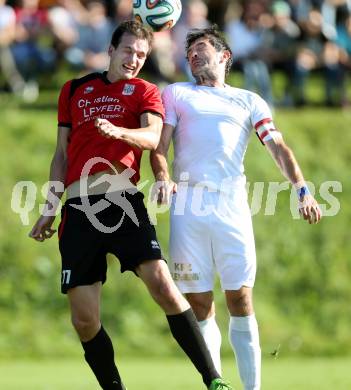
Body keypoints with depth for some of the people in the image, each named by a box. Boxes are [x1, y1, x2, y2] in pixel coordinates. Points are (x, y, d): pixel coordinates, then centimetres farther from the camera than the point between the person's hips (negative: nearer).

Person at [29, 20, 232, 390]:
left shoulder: (144, 92, 12)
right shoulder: (74, 90, 21)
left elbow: (153, 137, -8)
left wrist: (118, 131, -28)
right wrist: (48, 210, 19)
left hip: (122, 200, -3)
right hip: (78, 207, 3)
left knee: (161, 284, -20)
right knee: (84, 320, -4)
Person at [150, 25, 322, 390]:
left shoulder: (249, 100, 19)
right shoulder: (176, 93, 19)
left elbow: (278, 147, 9)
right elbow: (159, 145, 9)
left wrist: (302, 189, -7)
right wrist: (162, 177, -12)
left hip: (232, 205, 0)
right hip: (187, 203, 0)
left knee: (240, 301, -8)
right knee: (199, 304, -3)